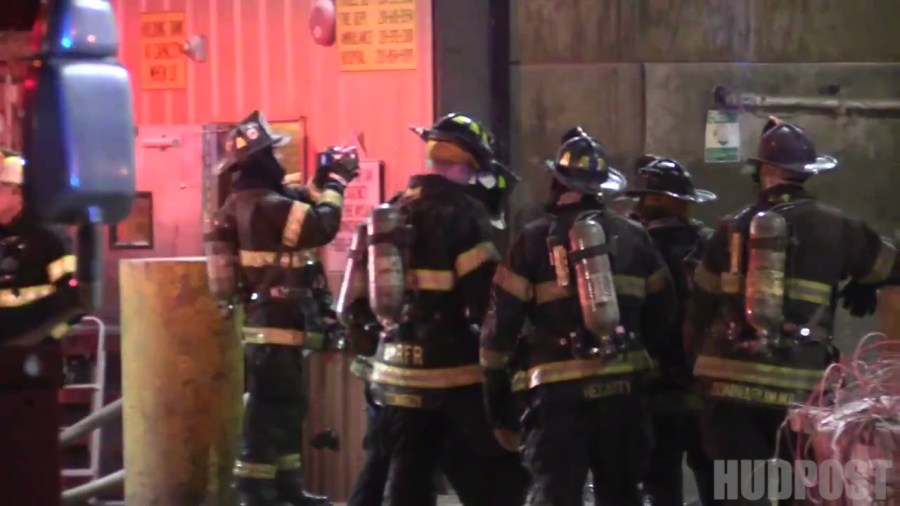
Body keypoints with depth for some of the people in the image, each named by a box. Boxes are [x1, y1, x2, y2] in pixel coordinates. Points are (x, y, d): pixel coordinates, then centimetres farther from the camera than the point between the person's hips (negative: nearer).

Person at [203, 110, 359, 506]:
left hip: (266, 322, 11)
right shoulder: (266, 205, -20)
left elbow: (298, 217, 20)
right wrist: (335, 182, -11)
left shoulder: (242, 205, 13)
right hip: (277, 325, -11)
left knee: (287, 404, 16)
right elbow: (322, 225, -24)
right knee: (271, 408, -8)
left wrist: (319, 185, 12)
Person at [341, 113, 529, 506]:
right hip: (457, 373, -7)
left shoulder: (389, 214, 13)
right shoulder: (462, 214, -11)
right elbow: (486, 296, -17)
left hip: (399, 371, 7)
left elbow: (361, 295, 15)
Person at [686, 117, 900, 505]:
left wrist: (700, 357, 21)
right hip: (798, 384, -2)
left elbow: (702, 302, 10)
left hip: (730, 378, 2)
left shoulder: (734, 227, 8)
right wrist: (864, 288, 38)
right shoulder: (834, 227, 3)